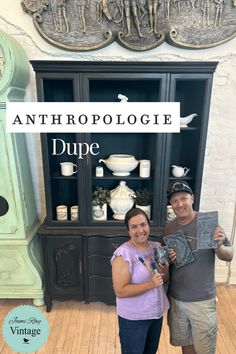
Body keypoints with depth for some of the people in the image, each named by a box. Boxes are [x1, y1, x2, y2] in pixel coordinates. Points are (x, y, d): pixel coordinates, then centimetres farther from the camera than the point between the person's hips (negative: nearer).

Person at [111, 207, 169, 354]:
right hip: (133, 318, -6)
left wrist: (165, 272, -15)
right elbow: (120, 291, -24)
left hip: (157, 313, 6)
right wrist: (150, 285, -31)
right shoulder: (123, 253, -24)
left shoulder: (157, 247, -3)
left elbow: (164, 280, 7)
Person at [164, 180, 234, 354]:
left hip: (202, 300, -3)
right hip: (175, 298, 3)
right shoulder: (169, 228, -4)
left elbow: (229, 256, -9)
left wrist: (219, 246, -30)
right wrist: (168, 259, -14)